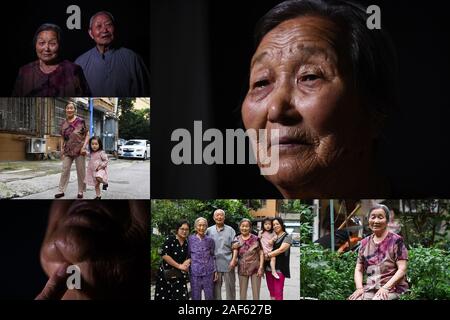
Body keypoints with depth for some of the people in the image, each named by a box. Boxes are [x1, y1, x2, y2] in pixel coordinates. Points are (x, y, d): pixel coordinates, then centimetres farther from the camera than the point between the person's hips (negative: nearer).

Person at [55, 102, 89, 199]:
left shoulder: (80, 121, -3)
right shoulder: (64, 123, 9)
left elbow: (87, 135, -2)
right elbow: (62, 138, 16)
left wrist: (84, 147, -12)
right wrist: (61, 149, 7)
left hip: (79, 150, -4)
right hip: (68, 151, 4)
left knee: (81, 171, 2)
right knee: (65, 170, 2)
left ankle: (80, 192, 11)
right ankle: (61, 191, 7)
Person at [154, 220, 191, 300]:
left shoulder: (187, 243, 7)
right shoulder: (170, 240, -8)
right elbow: (164, 255, -17)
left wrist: (187, 262, -10)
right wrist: (179, 266, -15)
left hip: (180, 276, 4)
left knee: (181, 297, -7)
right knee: (164, 297, -2)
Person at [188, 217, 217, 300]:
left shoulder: (210, 240, 7)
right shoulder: (190, 239, 3)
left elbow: (212, 256, 11)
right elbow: (188, 256, 7)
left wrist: (215, 271, 7)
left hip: (208, 272, 1)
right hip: (195, 272, -1)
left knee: (209, 296, 4)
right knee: (196, 296, 4)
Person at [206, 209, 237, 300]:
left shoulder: (230, 230, 3)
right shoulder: (209, 230, 6)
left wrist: (233, 260, -11)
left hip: (228, 264, -1)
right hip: (214, 264, 1)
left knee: (230, 288, 4)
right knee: (215, 289, 8)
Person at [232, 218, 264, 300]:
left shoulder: (256, 239, -5)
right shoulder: (237, 239, 3)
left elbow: (261, 253, -3)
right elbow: (235, 253, 2)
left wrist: (261, 267, -10)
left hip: (255, 268, -2)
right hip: (243, 269, 2)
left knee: (256, 293, 2)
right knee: (242, 292, 8)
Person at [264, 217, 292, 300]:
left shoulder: (287, 237, 0)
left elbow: (281, 249, -12)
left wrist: (268, 255, -11)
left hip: (279, 268, -5)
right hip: (269, 268, 5)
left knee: (278, 293, -7)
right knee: (271, 292, 9)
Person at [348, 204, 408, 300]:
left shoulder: (396, 241, 1)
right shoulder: (364, 243, 14)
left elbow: (402, 269, -5)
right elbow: (358, 270, 15)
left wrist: (385, 287, -16)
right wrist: (359, 288, -3)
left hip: (392, 288, -4)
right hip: (370, 290, 4)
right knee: (352, 298, -25)